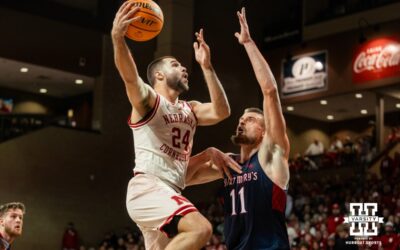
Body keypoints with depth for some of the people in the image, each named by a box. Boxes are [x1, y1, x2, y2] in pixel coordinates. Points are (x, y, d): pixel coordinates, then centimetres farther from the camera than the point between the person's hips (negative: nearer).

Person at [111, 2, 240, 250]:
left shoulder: (190, 110, 22)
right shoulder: (148, 100, 0)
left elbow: (222, 112, 5)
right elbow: (130, 78, -21)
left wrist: (206, 66, 5)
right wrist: (117, 38, -40)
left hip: (171, 194, 9)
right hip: (147, 189, -9)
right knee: (201, 228, -29)